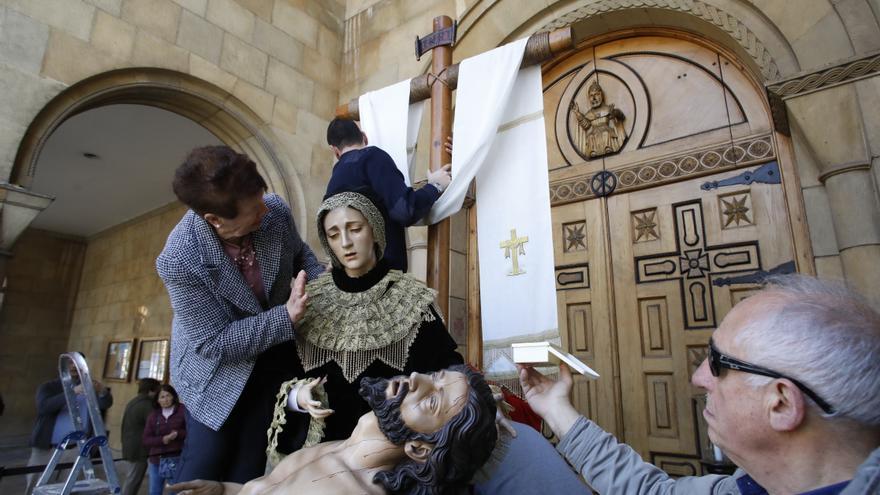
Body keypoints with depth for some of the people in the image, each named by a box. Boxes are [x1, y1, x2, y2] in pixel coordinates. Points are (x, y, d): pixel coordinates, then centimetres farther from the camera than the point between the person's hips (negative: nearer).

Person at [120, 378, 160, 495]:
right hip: (139, 448, -10)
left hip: (131, 446, 10)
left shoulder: (133, 402, 13)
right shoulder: (146, 405, -20)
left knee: (132, 478, 19)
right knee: (134, 479, -1)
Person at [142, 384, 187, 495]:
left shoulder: (183, 411, -5)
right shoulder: (153, 414, 7)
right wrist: (162, 439, -13)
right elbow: (146, 439, 4)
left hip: (176, 459, -4)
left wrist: (178, 434, -21)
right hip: (156, 459, 4)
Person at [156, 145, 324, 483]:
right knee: (206, 462, 9)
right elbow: (214, 344, -27)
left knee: (250, 461, 15)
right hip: (217, 367, -4)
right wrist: (286, 316, -36)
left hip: (273, 356, 4)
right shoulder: (178, 261, -32)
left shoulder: (276, 212, -21)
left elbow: (299, 254, 1)